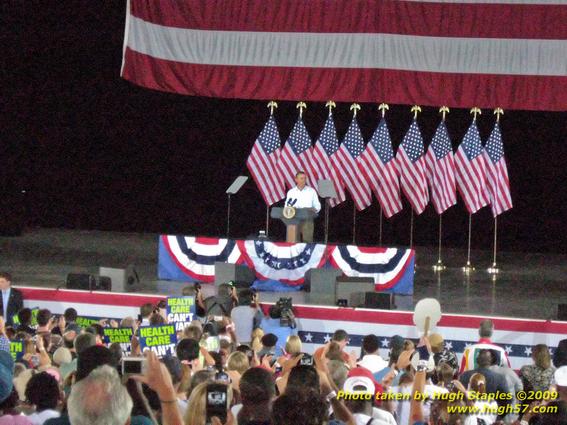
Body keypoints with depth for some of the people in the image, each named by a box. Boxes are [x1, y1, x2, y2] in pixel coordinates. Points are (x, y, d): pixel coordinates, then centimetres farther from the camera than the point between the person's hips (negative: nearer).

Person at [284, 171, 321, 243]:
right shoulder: (291, 192, 13)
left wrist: (314, 209, -13)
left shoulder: (311, 191, 9)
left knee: (307, 240, -11)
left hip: (307, 220, -1)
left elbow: (317, 206, 9)